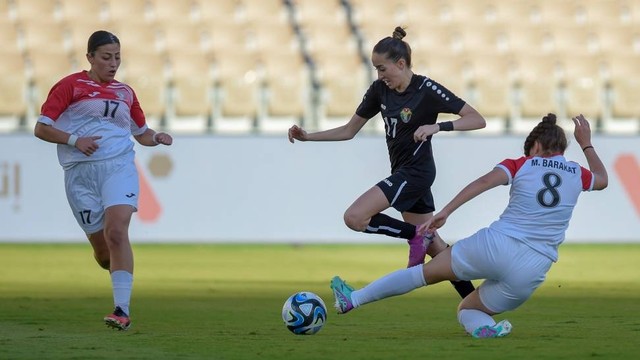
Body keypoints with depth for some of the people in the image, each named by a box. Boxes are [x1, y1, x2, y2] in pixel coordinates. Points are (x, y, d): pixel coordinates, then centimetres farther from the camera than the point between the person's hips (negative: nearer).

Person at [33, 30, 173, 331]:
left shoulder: (125, 93, 18)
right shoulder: (70, 86, 5)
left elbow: (141, 134, 30)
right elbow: (41, 129, 0)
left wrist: (157, 137, 8)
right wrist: (74, 140, -14)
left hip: (119, 167, 1)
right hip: (80, 173, -1)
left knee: (116, 232, -21)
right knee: (101, 247, 3)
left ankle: (122, 309, -26)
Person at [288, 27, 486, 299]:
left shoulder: (427, 90, -16)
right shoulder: (380, 90, 3)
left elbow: (478, 120, -17)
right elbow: (349, 131, 11)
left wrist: (437, 126, -30)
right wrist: (307, 136, 0)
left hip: (415, 172, -8)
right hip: (402, 173, 8)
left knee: (354, 218, -19)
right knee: (434, 247, 12)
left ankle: (416, 237, -3)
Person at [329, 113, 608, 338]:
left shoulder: (522, 165, 6)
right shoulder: (576, 174, 13)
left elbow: (484, 182, -11)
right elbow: (602, 179, 37)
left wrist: (444, 213, -14)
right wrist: (586, 144, 48)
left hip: (495, 246, -2)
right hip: (530, 272, 2)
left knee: (426, 271, 16)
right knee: (466, 311, 19)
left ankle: (353, 299, 15)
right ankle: (482, 325, -17)